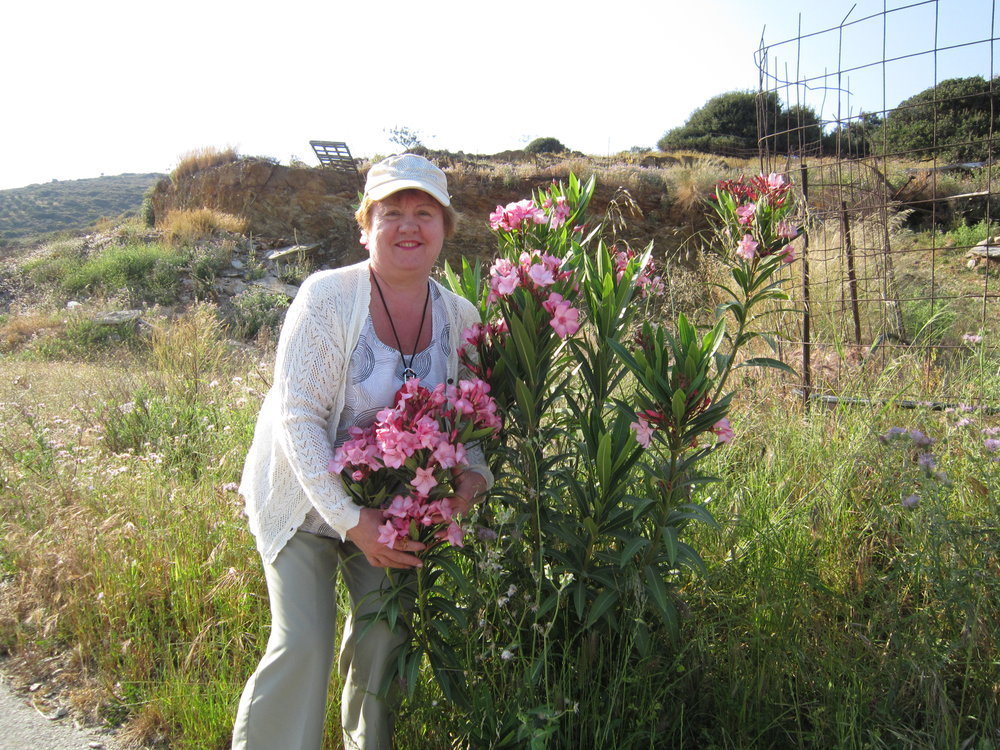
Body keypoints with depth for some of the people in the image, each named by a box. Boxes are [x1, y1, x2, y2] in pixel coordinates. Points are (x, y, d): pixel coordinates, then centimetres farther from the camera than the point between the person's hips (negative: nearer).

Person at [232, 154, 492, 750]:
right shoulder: (326, 298, -20)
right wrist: (350, 518, -26)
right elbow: (298, 418, -21)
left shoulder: (459, 316, -6)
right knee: (302, 645, -9)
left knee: (384, 639, 9)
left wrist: (474, 474, -19)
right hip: (306, 498, -4)